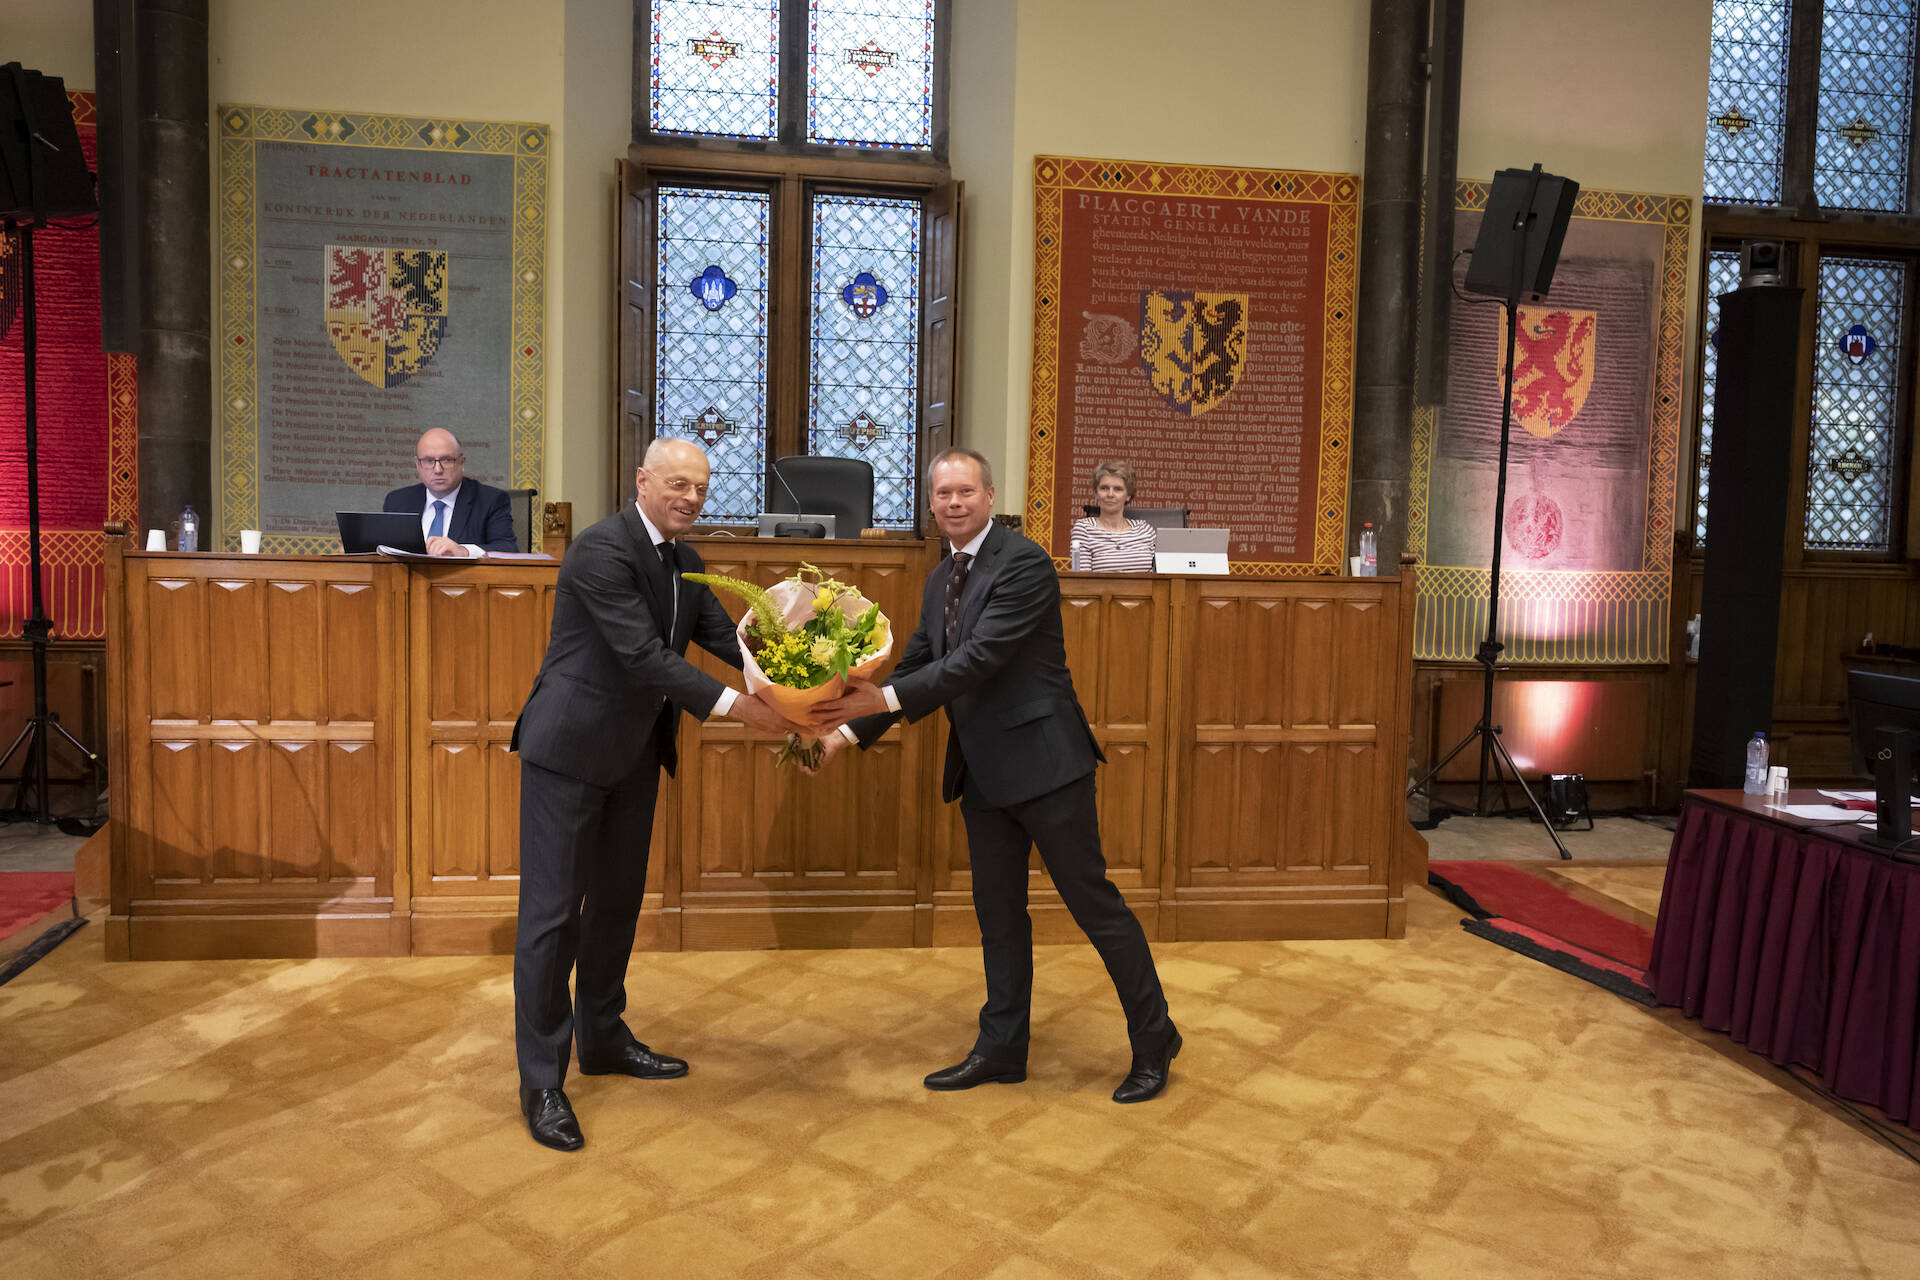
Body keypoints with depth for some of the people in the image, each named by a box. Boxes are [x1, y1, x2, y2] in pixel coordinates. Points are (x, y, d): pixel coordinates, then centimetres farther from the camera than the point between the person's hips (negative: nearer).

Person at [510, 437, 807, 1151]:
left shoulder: (683, 562, 9)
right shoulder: (602, 550, -20)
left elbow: (724, 637, 3)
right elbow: (642, 654, -27)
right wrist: (734, 706, -31)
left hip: (634, 755, 9)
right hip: (570, 749, -9)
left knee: (617, 900, 18)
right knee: (553, 911, -2)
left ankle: (601, 1038, 34)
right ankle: (541, 1079, 8)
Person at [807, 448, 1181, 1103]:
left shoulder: (1024, 563, -14)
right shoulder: (941, 580, 13)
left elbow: (980, 657, -23)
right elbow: (915, 667, 14)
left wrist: (884, 698, -27)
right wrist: (847, 732, 3)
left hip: (1043, 761, -8)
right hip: (983, 773, 8)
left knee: (1094, 901, 2)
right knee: (998, 914, 15)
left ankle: (1154, 1043, 19)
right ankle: (1001, 1049, 28)